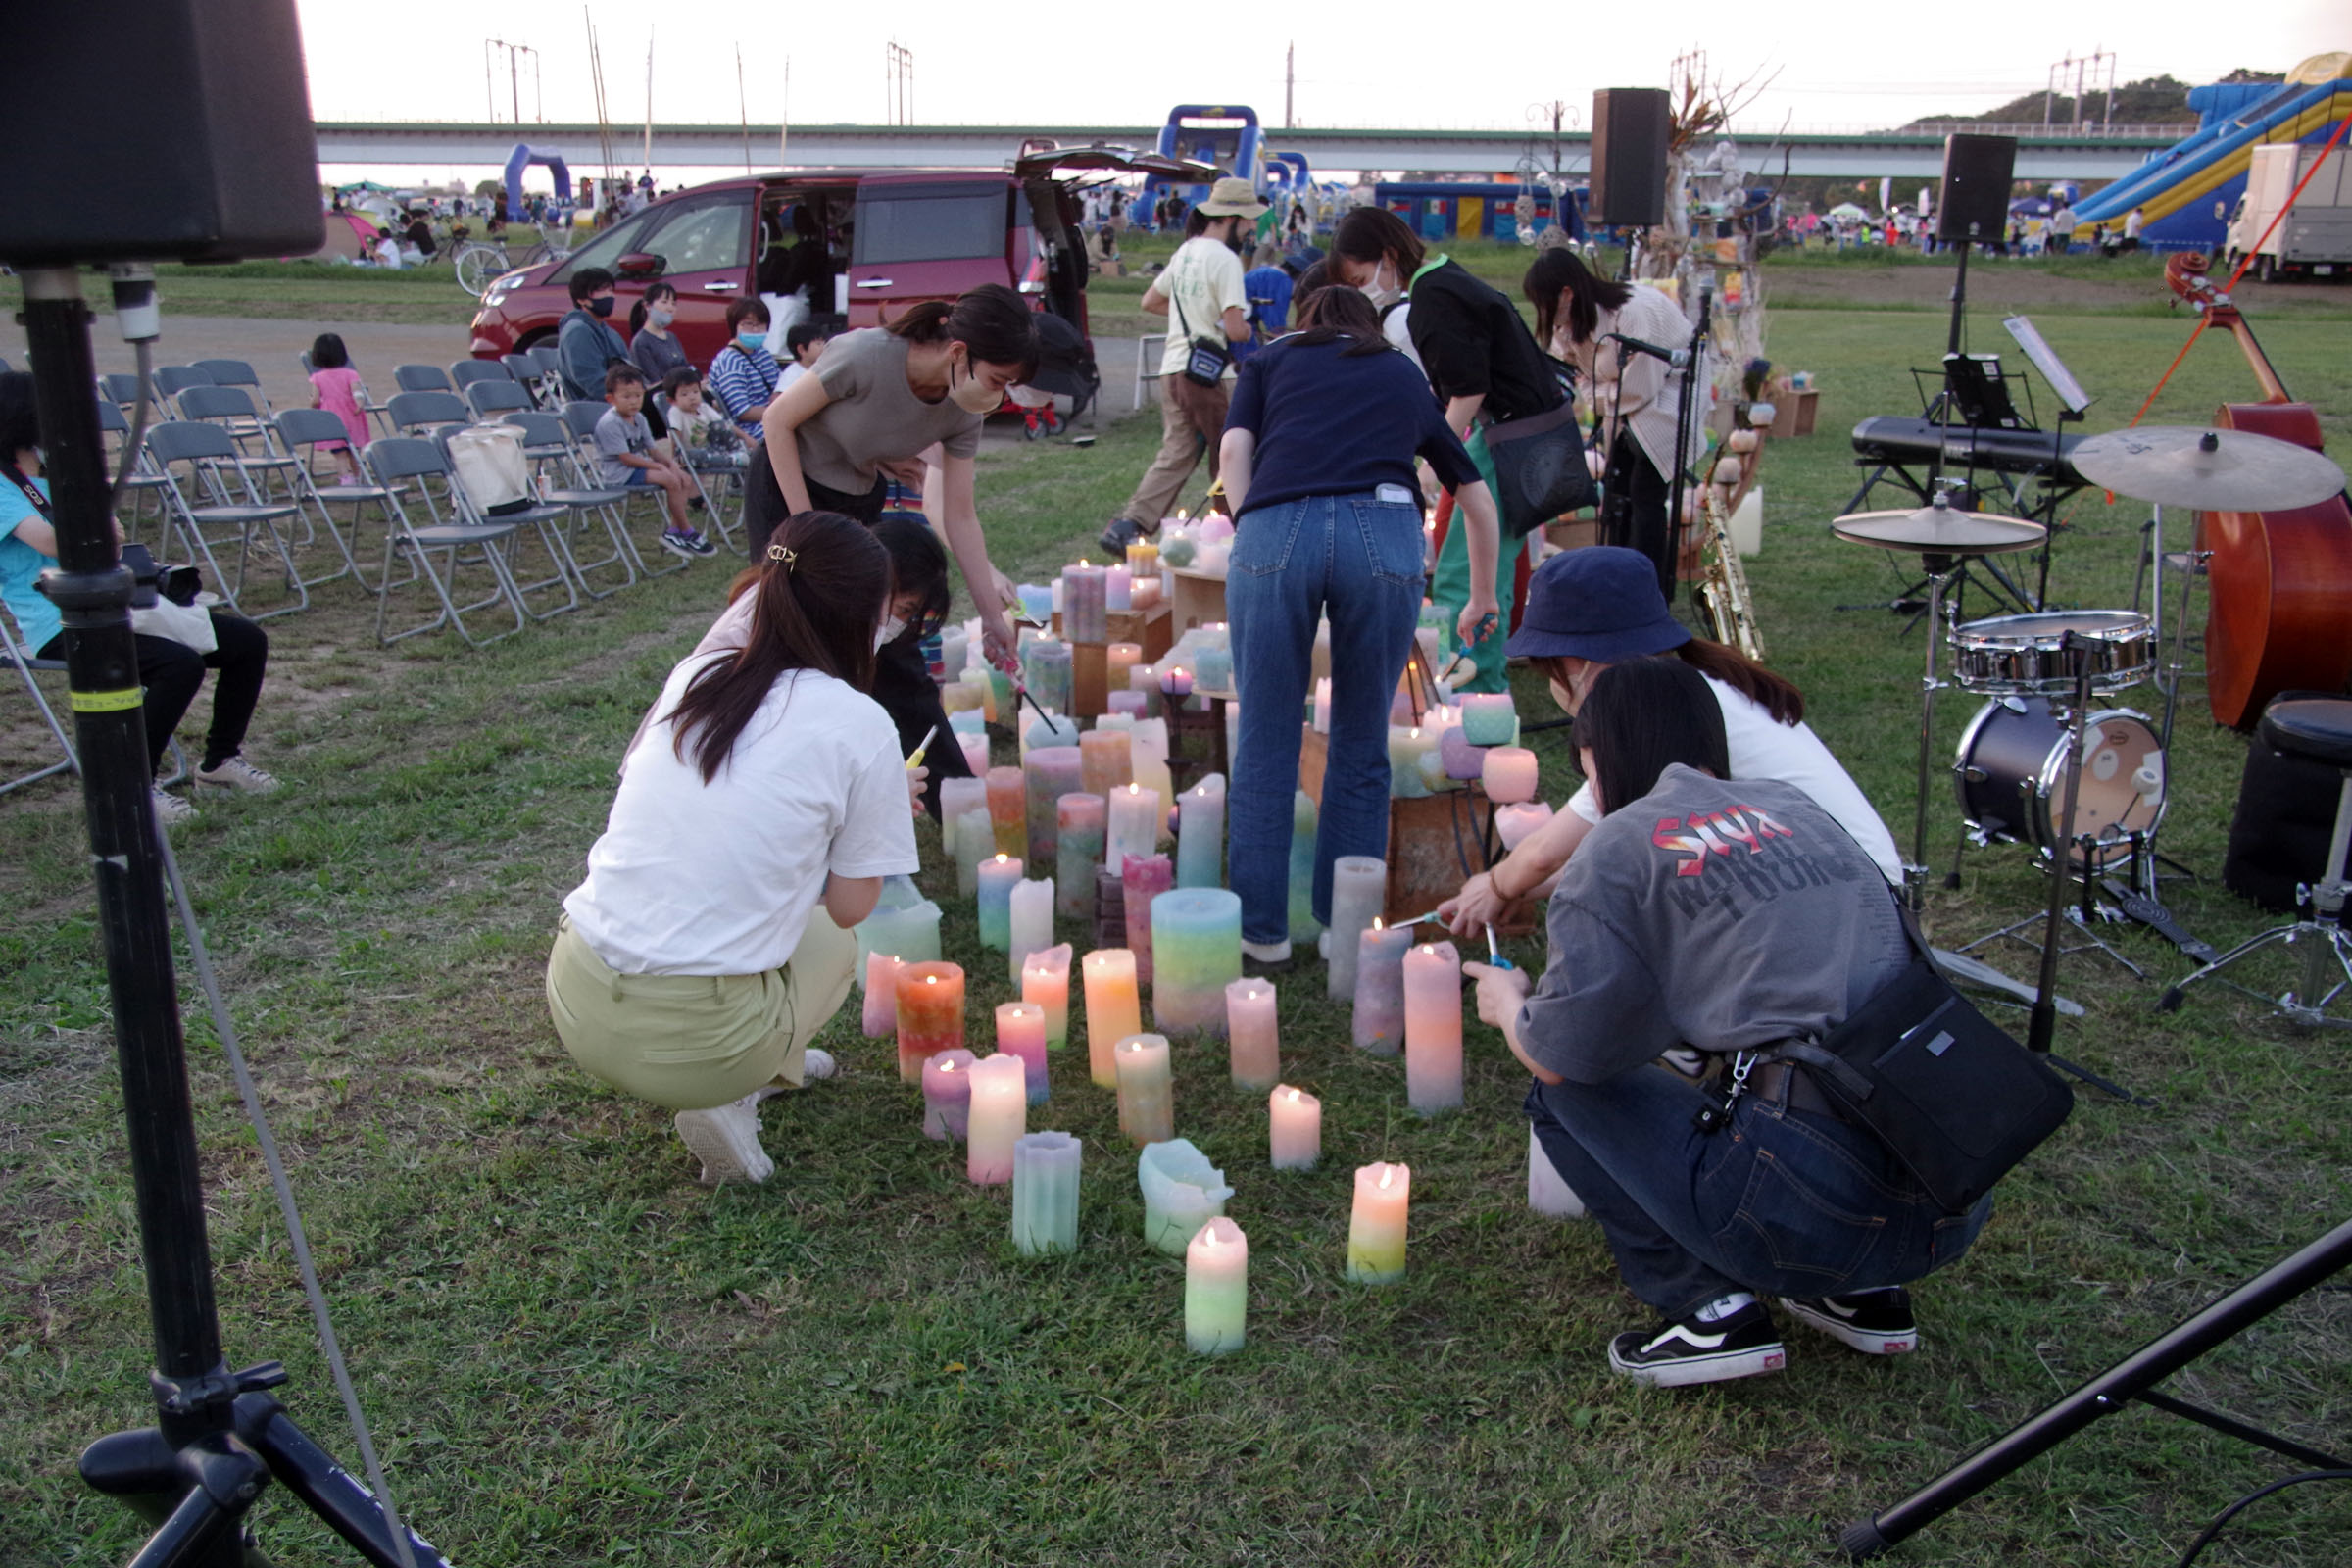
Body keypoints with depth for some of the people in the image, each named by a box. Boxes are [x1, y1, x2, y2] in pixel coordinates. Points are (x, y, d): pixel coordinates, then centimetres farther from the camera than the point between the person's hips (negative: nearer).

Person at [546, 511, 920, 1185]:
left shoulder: (692, 675, 7)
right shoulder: (861, 727, -7)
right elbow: (849, 906, 1)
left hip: (574, 1003, 5)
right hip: (693, 1040, -5)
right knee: (834, 940, 24)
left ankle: (773, 1065, 21)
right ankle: (723, 1099, 6)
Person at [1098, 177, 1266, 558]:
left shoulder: (1184, 252, 13)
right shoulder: (1225, 259, -13)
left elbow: (1150, 302, 25)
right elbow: (1235, 330, -18)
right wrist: (1249, 328, 5)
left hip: (1173, 367, 7)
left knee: (1175, 455, 7)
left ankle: (1127, 526, -7)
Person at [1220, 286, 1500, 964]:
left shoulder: (1269, 360, 30)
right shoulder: (1406, 376, 35)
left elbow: (1235, 450, 9)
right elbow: (1477, 497, 43)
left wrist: (1250, 534, 10)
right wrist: (1484, 597, 55)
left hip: (1275, 531, -1)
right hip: (1386, 535, 1)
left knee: (1266, 741, 11)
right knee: (1362, 746, 16)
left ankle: (1262, 928, 19)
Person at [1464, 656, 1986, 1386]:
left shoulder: (1624, 844, 0)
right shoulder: (1797, 808, 18)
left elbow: (1561, 1052, -3)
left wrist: (1509, 1006, 22)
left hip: (1811, 1208, -7)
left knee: (1562, 1089, 12)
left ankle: (1710, 1309, 5)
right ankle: (1863, 1293, 21)